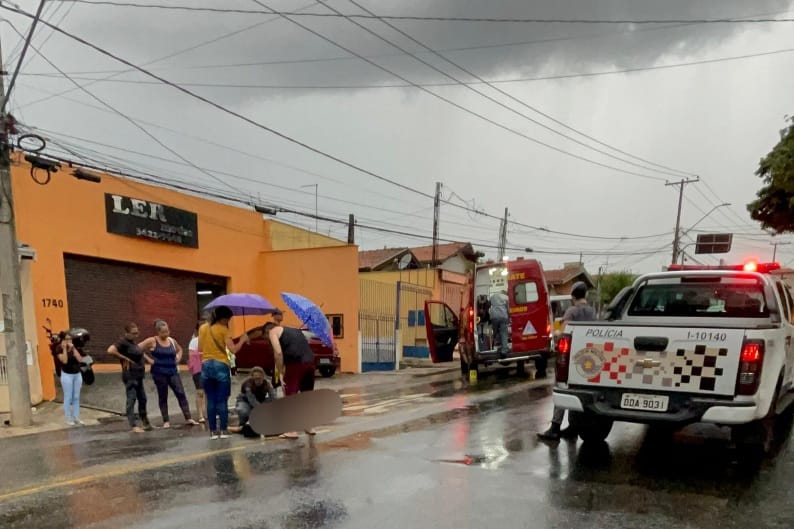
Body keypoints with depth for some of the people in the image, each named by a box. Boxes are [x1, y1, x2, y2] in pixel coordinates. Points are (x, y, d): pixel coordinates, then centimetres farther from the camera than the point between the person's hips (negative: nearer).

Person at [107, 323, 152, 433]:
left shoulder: (133, 341, 12)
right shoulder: (123, 341, -14)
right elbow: (110, 350, -30)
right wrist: (125, 358, -20)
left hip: (138, 376, 9)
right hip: (130, 376, -9)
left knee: (142, 399, 14)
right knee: (131, 400, -3)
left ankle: (145, 423, 24)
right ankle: (134, 426, 2)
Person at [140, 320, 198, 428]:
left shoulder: (172, 341, 9)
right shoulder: (152, 341, -5)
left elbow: (179, 349, 27)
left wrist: (178, 358, 10)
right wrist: (149, 359, -12)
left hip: (173, 372, 4)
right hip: (159, 373, -4)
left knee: (181, 394, -3)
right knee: (162, 397, 5)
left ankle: (188, 418, -2)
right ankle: (166, 421, 14)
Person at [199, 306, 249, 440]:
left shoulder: (202, 328, 9)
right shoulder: (223, 330, -7)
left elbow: (200, 349, 13)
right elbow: (233, 349, -14)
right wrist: (242, 340, 1)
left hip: (206, 366, 5)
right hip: (221, 366, -5)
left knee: (210, 400, 7)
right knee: (222, 400, 2)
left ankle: (213, 431, 9)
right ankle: (223, 430, 5)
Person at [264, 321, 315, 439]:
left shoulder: (273, 331, 11)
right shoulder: (293, 330, 33)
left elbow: (278, 352, -6)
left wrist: (281, 373, -1)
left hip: (295, 363, -7)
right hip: (309, 362, 7)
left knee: (290, 397, 4)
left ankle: (292, 431, 5)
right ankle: (309, 427, 29)